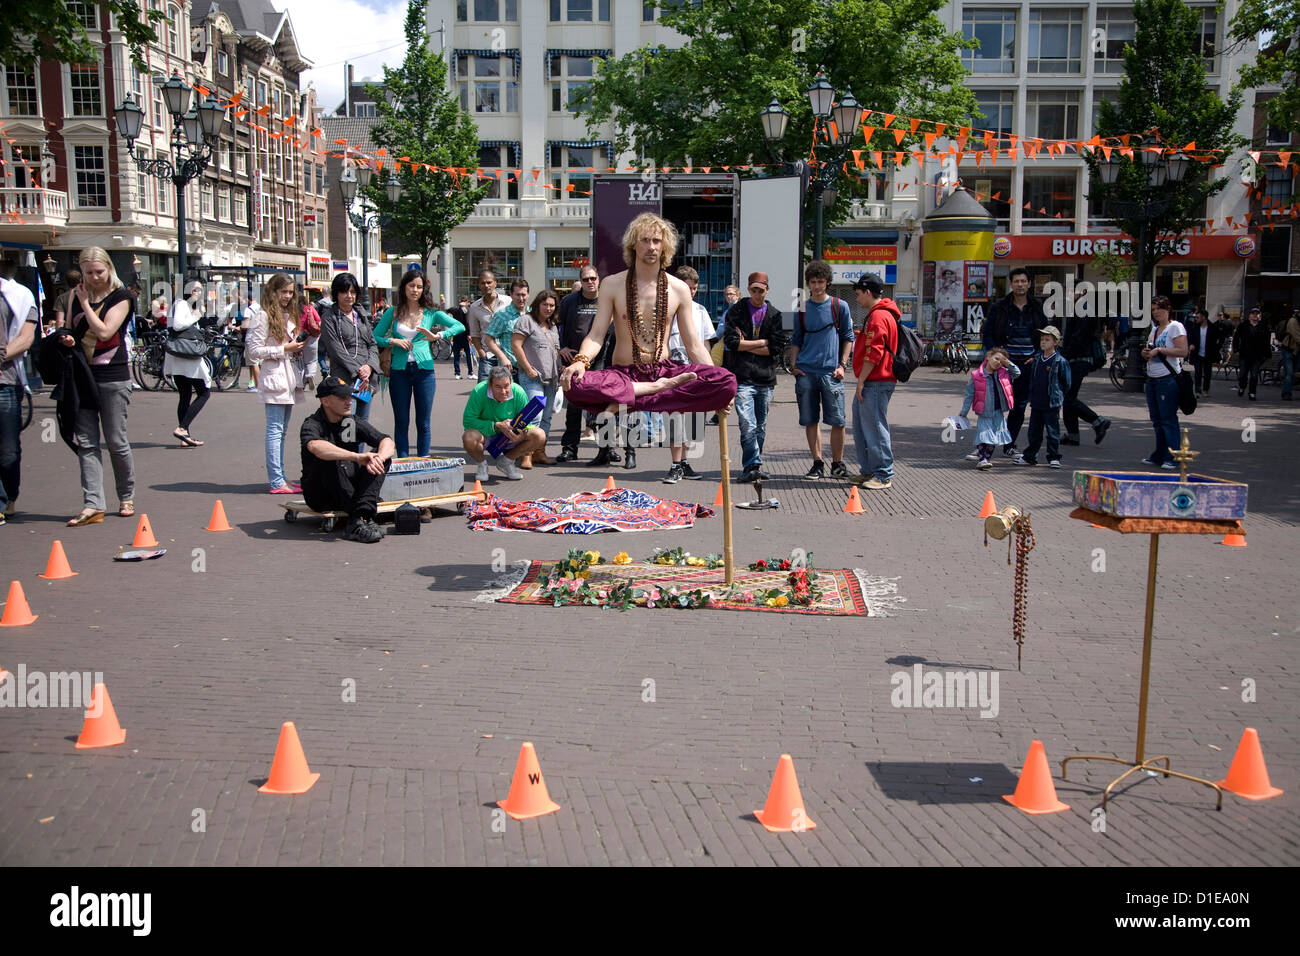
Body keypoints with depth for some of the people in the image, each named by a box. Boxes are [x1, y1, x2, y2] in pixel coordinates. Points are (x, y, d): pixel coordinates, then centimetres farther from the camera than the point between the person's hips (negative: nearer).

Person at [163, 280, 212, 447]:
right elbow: (177, 324, -23)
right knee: (204, 392, -4)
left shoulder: (189, 306, 19)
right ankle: (182, 428, -12)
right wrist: (195, 317, -11)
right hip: (187, 357, -10)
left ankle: (185, 437, 9)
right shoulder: (181, 304, -9)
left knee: (184, 396, 9)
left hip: (176, 358, 10)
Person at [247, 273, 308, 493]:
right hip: (274, 377, -8)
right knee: (275, 430, -8)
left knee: (282, 430, 10)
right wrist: (285, 349, -15)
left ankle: (279, 478, 14)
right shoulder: (263, 316, -7)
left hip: (289, 377, 8)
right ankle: (277, 482, -8)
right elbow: (254, 351, -12)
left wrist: (299, 346, 7)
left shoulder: (289, 316, 18)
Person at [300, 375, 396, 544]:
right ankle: (359, 520, -37)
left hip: (350, 490, 5)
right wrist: (356, 456, -48)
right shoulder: (312, 425, -11)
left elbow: (388, 442, -7)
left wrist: (378, 458, -31)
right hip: (319, 496, -5)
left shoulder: (354, 423, 5)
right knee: (330, 458, -32)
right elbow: (315, 447, -36)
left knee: (384, 456, -14)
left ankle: (361, 516, -34)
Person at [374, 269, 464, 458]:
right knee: (401, 421, 4)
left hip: (424, 371, 0)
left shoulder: (431, 313, 5)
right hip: (399, 370, 1)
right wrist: (392, 341, -10)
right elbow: (375, 338, 8)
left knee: (423, 422, 3)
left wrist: (437, 336, -20)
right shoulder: (393, 313, 8)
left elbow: (460, 327, -7)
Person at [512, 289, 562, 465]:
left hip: (551, 378, 8)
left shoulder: (552, 326, 20)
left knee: (546, 417, 7)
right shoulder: (526, 321, -3)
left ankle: (540, 452, 13)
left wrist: (560, 367, 13)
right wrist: (528, 369, -13)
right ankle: (526, 454, -14)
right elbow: (515, 346, -10)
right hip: (532, 378, -8)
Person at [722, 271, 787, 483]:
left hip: (766, 379, 3)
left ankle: (751, 466, 15)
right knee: (748, 425, -14)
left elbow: (778, 347, 0)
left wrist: (745, 345, -4)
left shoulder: (774, 314, 11)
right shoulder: (736, 311, 6)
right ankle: (753, 466, -15)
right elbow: (731, 341, -6)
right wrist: (762, 342, -4)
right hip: (743, 378, -3)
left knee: (760, 427, 7)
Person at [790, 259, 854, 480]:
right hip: (806, 372, 2)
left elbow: (848, 337, 8)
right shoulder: (802, 309, 12)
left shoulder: (839, 306, 5)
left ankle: (837, 463, 10)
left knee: (837, 421, -3)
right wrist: (793, 365, 5)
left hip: (831, 371, -2)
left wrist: (842, 364, -2)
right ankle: (817, 463, 13)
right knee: (810, 421, 4)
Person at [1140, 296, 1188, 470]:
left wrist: (1159, 350, -16)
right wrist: (1146, 353, 3)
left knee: (1168, 419, -8)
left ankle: (1172, 457, -5)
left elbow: (1183, 351, -17)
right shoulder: (1154, 329, 18)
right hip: (1152, 379, 8)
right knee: (1157, 419, 11)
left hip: (1168, 379, -8)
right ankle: (1159, 455, 18)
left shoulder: (1175, 327, -6)